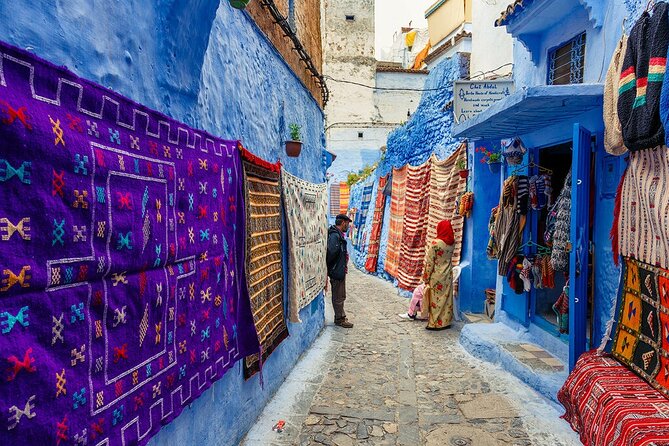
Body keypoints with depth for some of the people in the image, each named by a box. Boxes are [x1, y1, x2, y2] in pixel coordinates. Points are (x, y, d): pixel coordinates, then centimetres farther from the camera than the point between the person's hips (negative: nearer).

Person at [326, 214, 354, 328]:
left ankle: (341, 317, 31)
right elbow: (332, 252, -31)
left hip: (340, 271, 10)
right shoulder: (335, 235, -21)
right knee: (338, 297, 3)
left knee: (340, 296, 19)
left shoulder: (339, 235, 12)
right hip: (337, 271, -10)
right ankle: (339, 319, 15)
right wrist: (328, 266, -17)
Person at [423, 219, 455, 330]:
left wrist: (426, 278, -6)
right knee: (447, 298, 14)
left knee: (436, 299, 3)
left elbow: (430, 263, -15)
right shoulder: (452, 243, -1)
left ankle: (435, 323, 11)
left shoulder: (435, 243, -19)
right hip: (448, 276, 6)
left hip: (436, 276, -6)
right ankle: (446, 322, 23)